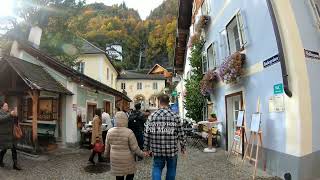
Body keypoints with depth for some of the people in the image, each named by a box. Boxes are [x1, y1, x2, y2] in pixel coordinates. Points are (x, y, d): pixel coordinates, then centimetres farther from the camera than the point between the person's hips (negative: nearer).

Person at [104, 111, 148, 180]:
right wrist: (143, 154, 3)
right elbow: (135, 148, -13)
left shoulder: (110, 131, -3)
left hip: (115, 160, 4)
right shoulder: (129, 132, -18)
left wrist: (107, 155, 26)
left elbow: (107, 147, 8)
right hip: (127, 160, -4)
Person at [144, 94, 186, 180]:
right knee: (171, 169, 17)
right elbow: (181, 134, -3)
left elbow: (147, 133, -3)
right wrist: (183, 147, 9)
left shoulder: (153, 115, -4)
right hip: (172, 149, 0)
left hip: (157, 149, 1)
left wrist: (146, 147, 8)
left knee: (157, 168, 15)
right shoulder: (175, 116, -6)